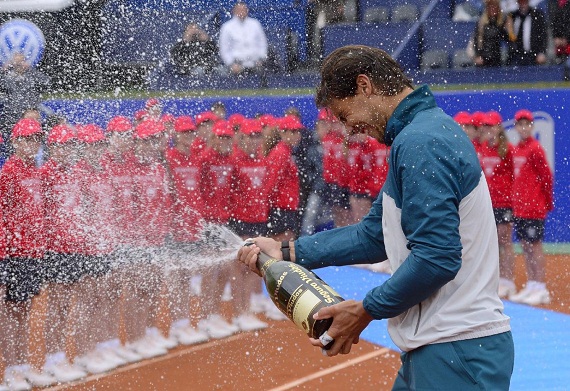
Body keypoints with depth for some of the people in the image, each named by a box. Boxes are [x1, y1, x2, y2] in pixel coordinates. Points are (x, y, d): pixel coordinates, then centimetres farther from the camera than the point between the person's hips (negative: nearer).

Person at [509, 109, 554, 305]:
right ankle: (531, 286, 18)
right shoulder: (517, 149, 13)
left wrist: (548, 202, -7)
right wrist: (515, 201, 12)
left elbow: (547, 176, -11)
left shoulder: (535, 148, -10)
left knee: (535, 245, -5)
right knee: (525, 246, 11)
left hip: (534, 207, -8)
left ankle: (541, 289, -2)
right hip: (519, 207, 8)